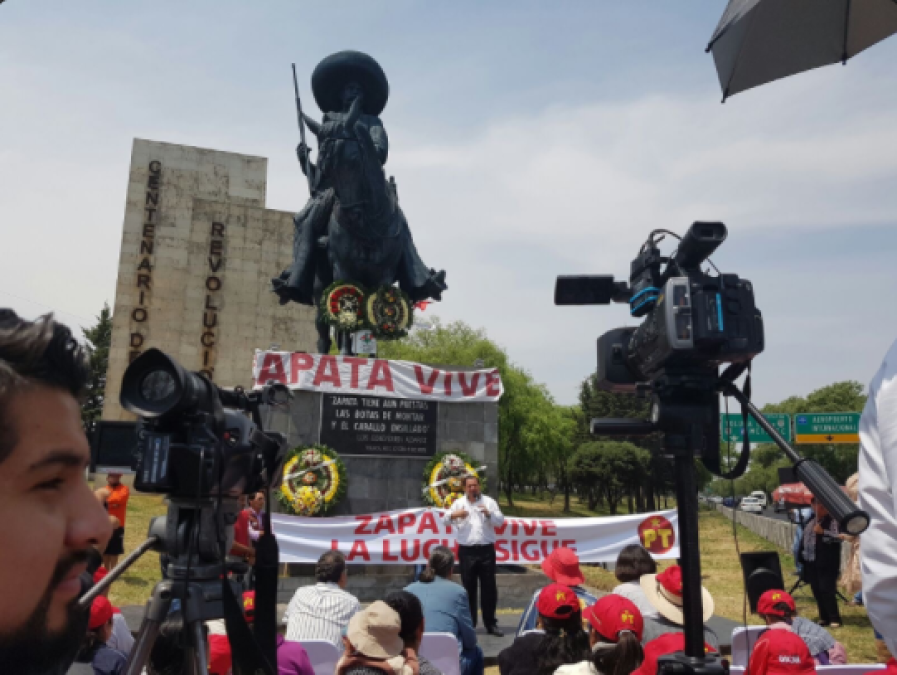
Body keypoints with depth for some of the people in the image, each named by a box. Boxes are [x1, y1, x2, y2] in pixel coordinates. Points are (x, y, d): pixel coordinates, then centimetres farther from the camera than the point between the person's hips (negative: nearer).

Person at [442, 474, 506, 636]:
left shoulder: (488, 501, 4)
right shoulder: (458, 503, 7)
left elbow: (500, 521, -3)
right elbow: (445, 521, 2)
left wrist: (489, 514, -22)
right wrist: (453, 515, -20)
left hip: (486, 550, 0)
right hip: (467, 551, 1)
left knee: (489, 587, 4)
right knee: (469, 588, 8)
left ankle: (490, 623, 14)